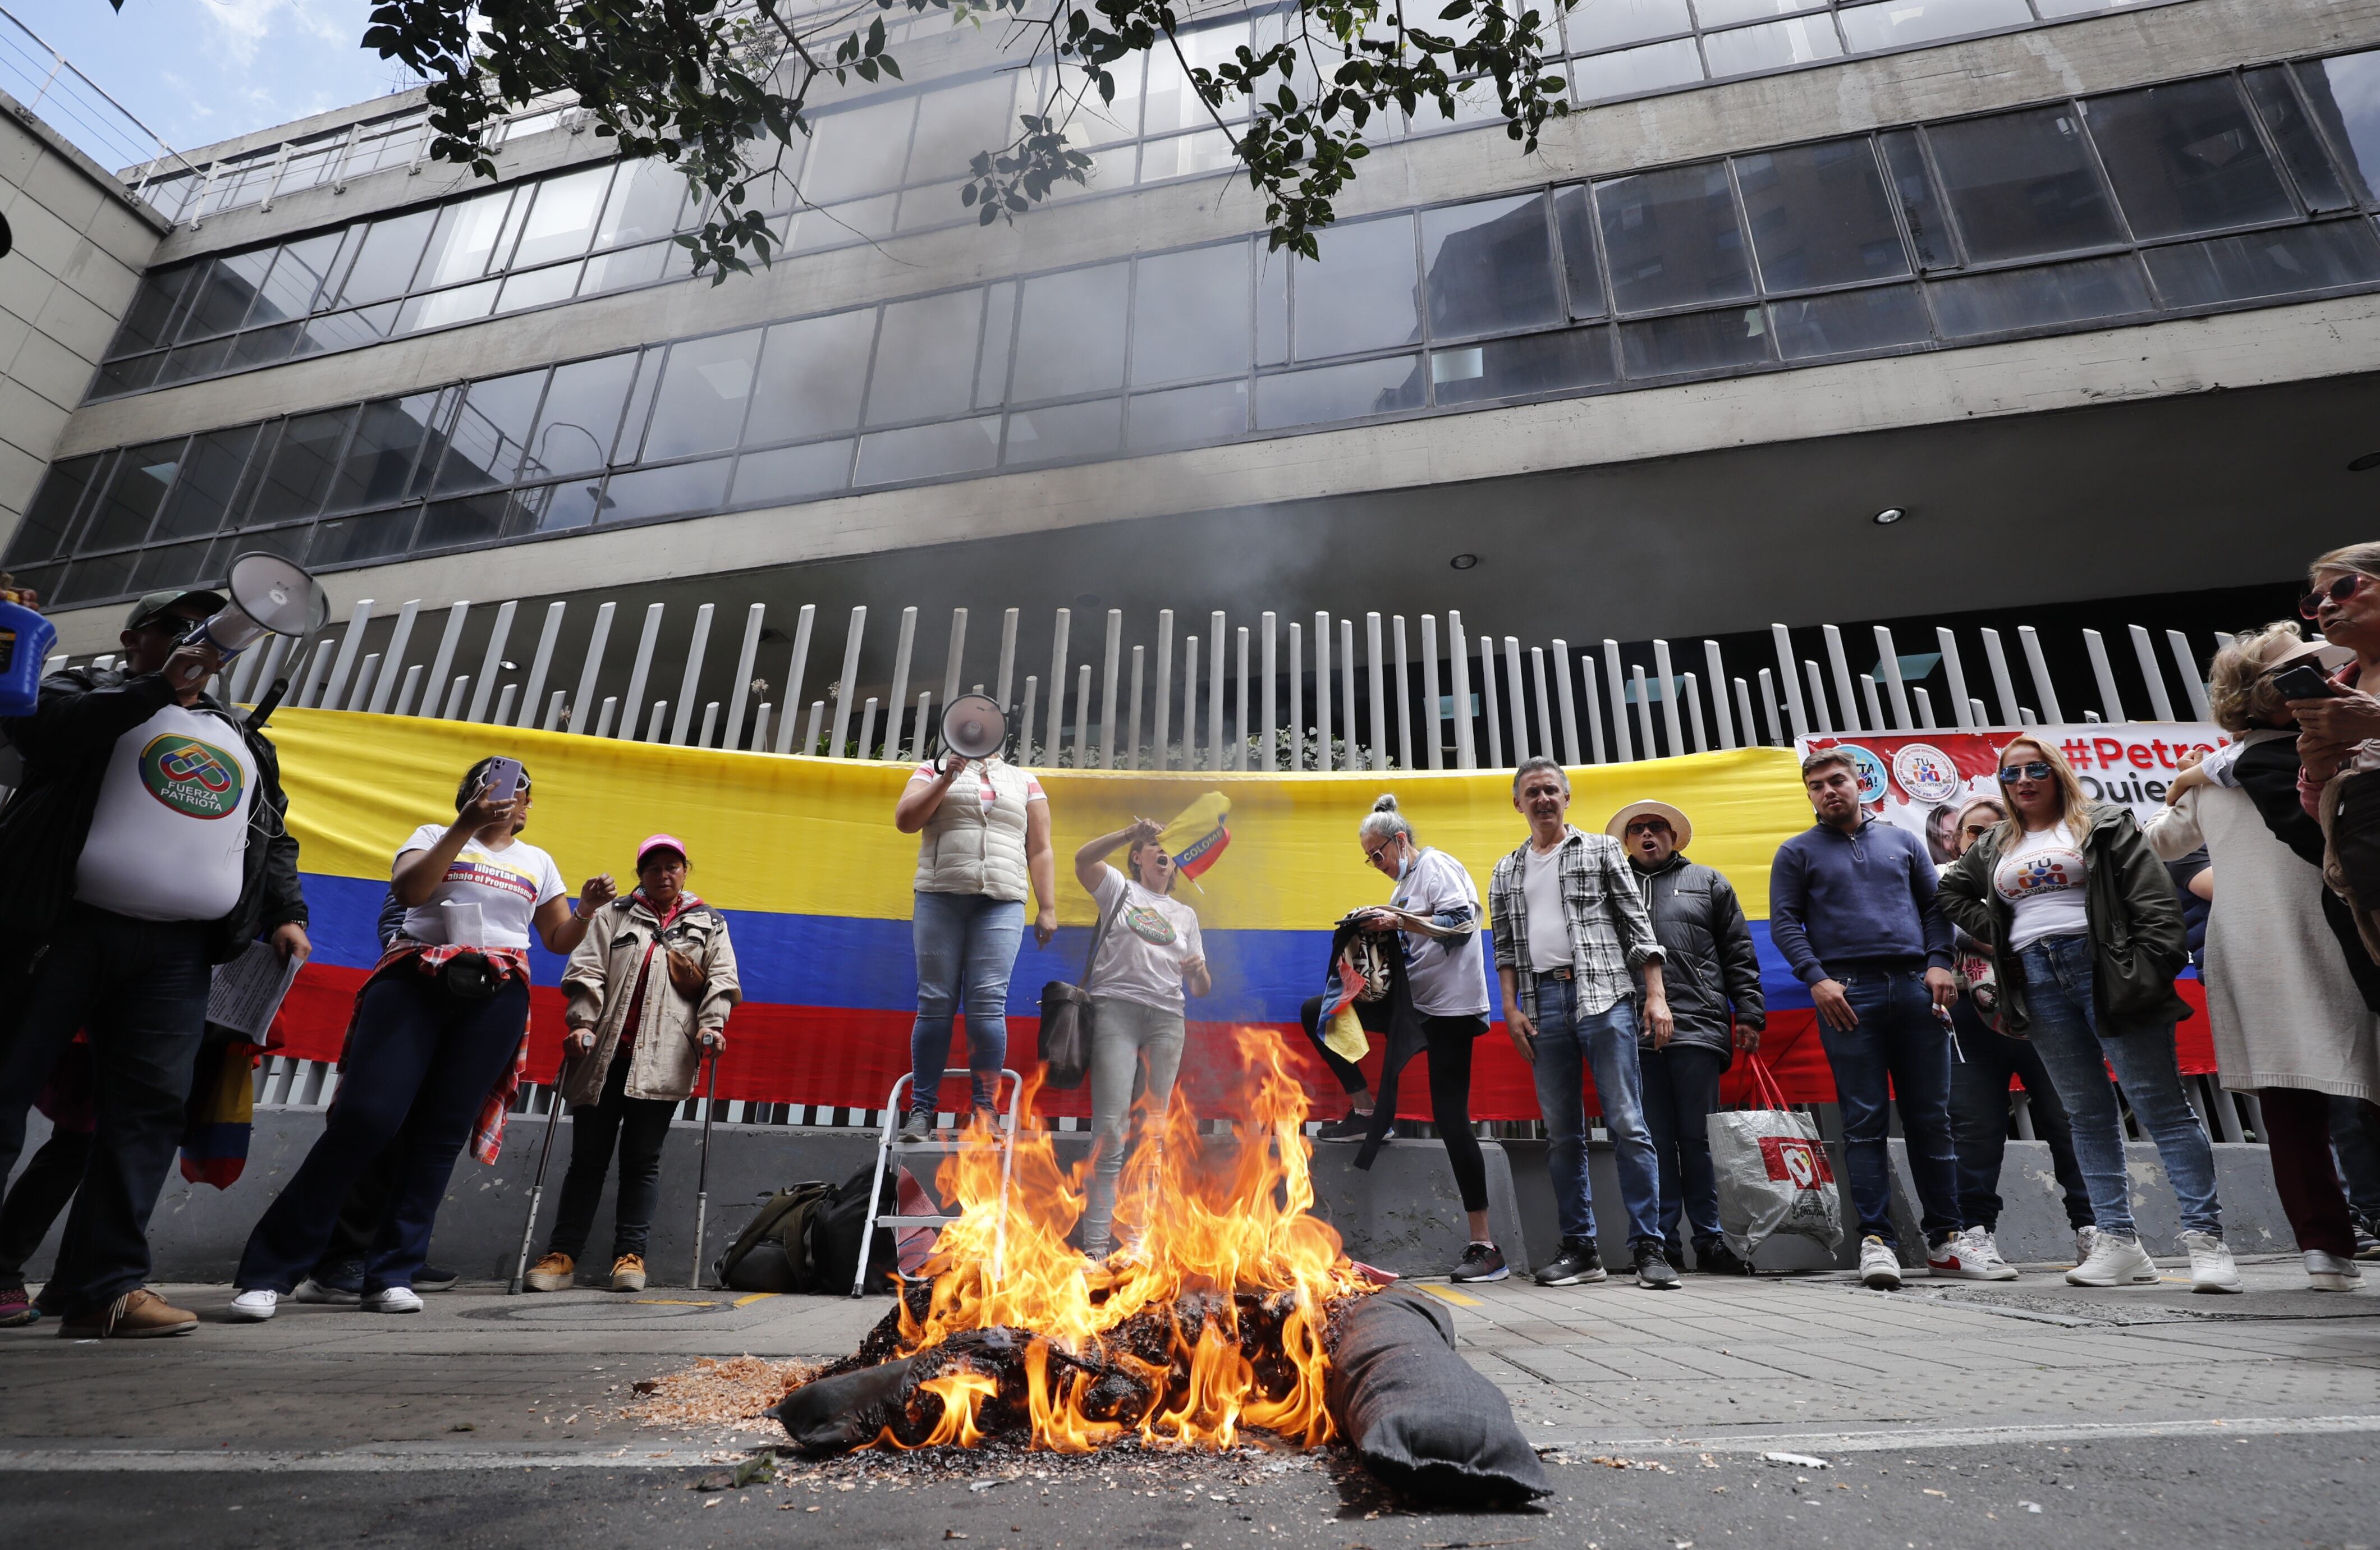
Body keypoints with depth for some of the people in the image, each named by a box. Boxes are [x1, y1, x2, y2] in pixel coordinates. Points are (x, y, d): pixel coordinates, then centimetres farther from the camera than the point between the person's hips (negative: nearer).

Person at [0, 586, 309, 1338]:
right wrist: (160, 687, -15)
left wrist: (286, 913, 9)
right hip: (67, 928, -3)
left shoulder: (243, 740, 24)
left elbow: (275, 838, 22)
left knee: (150, 1107, -4)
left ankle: (105, 1285, -1)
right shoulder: (87, 687, 12)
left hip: (179, 950, 3)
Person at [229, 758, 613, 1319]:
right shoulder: (436, 835, 14)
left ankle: (391, 1277, 4)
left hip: (496, 999, 2)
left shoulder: (537, 861, 21)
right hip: (414, 982, -2)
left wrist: (587, 908, -1)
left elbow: (560, 940, 19)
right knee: (362, 1118, -13)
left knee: (440, 1135, -2)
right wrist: (466, 826, -13)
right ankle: (267, 1271, -1)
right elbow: (408, 889, -6)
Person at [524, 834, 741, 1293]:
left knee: (642, 1159, 1)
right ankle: (562, 1255, 12)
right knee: (588, 1156, 5)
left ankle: (630, 1255, 7)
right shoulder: (613, 915, 13)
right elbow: (587, 971, 4)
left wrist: (712, 1026, -8)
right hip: (604, 1054, 1)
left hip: (663, 1060, 0)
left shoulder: (709, 924, 15)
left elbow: (721, 980, 8)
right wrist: (582, 1023, -8)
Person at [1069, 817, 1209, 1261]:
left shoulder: (1185, 914, 23)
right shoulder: (1120, 888, 13)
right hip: (1116, 1007, -4)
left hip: (1167, 1017, 4)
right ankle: (1095, 1242, -11)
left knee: (1153, 1131, 3)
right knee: (1110, 1127, -12)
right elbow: (1083, 859, -10)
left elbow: (1201, 989, 19)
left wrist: (1200, 971, -4)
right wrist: (1131, 832, -20)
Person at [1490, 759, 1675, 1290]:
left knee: (1627, 1124, -5)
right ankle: (1580, 1249, 14)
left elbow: (1638, 924, 4)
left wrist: (1656, 995, -4)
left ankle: (1649, 1247, 4)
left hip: (1604, 995, -3)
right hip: (1543, 1003, 3)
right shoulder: (1506, 873, 17)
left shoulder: (1601, 849, 9)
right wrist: (1511, 1008, 3)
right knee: (1562, 1134, 6)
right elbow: (1505, 948, 14)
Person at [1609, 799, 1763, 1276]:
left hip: (1698, 1027, 0)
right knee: (1656, 1141, 3)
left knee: (1696, 1139, 3)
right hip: (1635, 1034, 1)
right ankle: (1665, 1245, 9)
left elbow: (1739, 955, 13)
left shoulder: (1707, 882, 17)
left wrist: (1749, 1015, 3)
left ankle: (1709, 1241, 13)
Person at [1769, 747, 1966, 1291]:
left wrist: (1940, 962, 0)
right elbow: (1783, 922, 2)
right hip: (1848, 994, -3)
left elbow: (1935, 906, 15)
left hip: (1916, 988, 3)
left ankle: (1945, 1238, 16)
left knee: (1931, 1118, 6)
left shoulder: (1902, 840, 17)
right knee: (1864, 1121, -3)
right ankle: (1876, 1240, 1)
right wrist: (1816, 979, -10)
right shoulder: (1797, 853, 9)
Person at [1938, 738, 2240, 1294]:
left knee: (2161, 1107, -6)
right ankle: (2119, 1243, 9)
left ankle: (2206, 1239, -3)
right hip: (2037, 980, 4)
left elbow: (2154, 901, -4)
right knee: (2087, 1113, 6)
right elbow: (1951, 891, 28)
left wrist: (2151, 972, -16)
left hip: (2103, 969, -4)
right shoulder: (1994, 846, 18)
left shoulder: (2104, 826, 5)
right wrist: (1996, 936, 13)